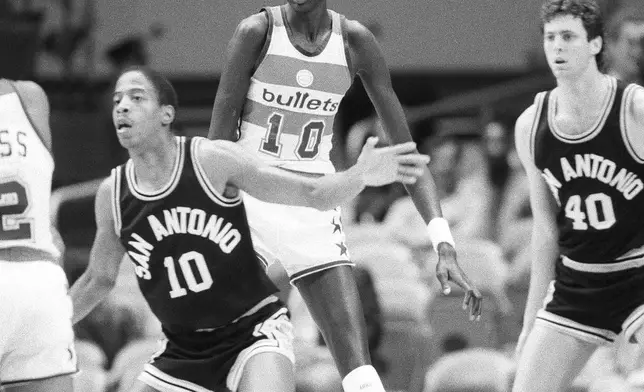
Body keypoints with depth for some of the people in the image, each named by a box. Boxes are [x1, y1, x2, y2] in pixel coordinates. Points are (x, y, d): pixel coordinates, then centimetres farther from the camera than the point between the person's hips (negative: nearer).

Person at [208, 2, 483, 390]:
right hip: (250, 197, -2)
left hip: (315, 206, 2)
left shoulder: (354, 41, -4)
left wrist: (444, 243, -12)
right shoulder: (258, 31, -11)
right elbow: (220, 135, -9)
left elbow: (405, 148, -3)